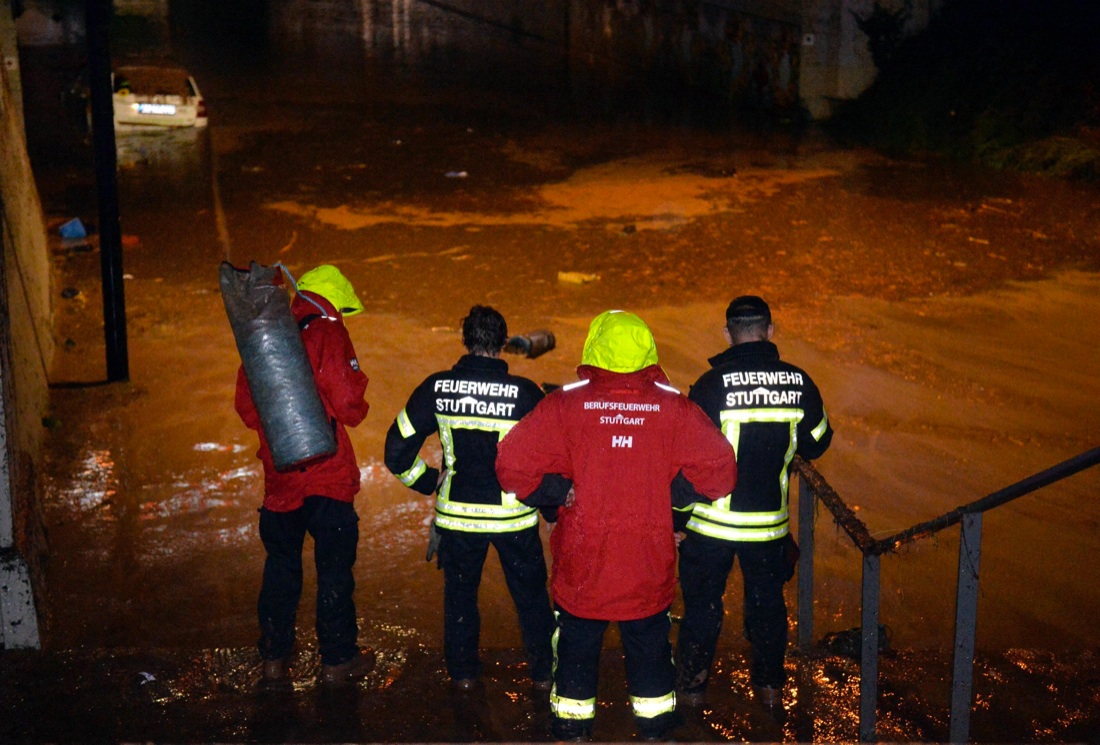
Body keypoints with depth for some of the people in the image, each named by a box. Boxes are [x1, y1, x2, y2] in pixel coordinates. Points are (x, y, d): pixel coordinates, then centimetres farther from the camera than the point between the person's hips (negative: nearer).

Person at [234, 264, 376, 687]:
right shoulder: (328, 335, -11)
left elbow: (247, 409, 11)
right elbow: (349, 405, -16)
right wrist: (355, 410, 5)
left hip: (279, 474, 5)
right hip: (327, 474, -5)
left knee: (280, 565, 17)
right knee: (335, 566, 6)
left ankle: (274, 658, 24)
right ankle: (337, 660, 14)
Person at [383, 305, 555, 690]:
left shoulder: (436, 388, -8)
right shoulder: (525, 393, -14)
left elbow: (397, 449, -4)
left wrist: (429, 481, 11)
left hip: (457, 514, 1)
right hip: (514, 515, -1)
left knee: (459, 591, 21)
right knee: (530, 594, 17)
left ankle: (462, 672, 30)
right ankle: (543, 672, 28)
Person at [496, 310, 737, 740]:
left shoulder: (565, 403, -8)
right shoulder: (673, 407, -5)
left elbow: (512, 465, -13)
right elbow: (719, 472, -7)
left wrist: (559, 493, -1)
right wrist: (666, 491, 3)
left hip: (581, 565, 0)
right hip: (649, 573, 1)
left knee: (575, 653, 16)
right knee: (651, 652, 17)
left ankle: (571, 732, 27)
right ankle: (657, 731, 30)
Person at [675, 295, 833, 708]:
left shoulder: (713, 384, -17)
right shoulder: (799, 382, -7)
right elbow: (816, 443, 6)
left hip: (712, 521, -3)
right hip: (770, 521, 3)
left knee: (702, 601, 14)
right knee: (767, 600, 20)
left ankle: (691, 685, 26)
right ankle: (770, 684, 33)